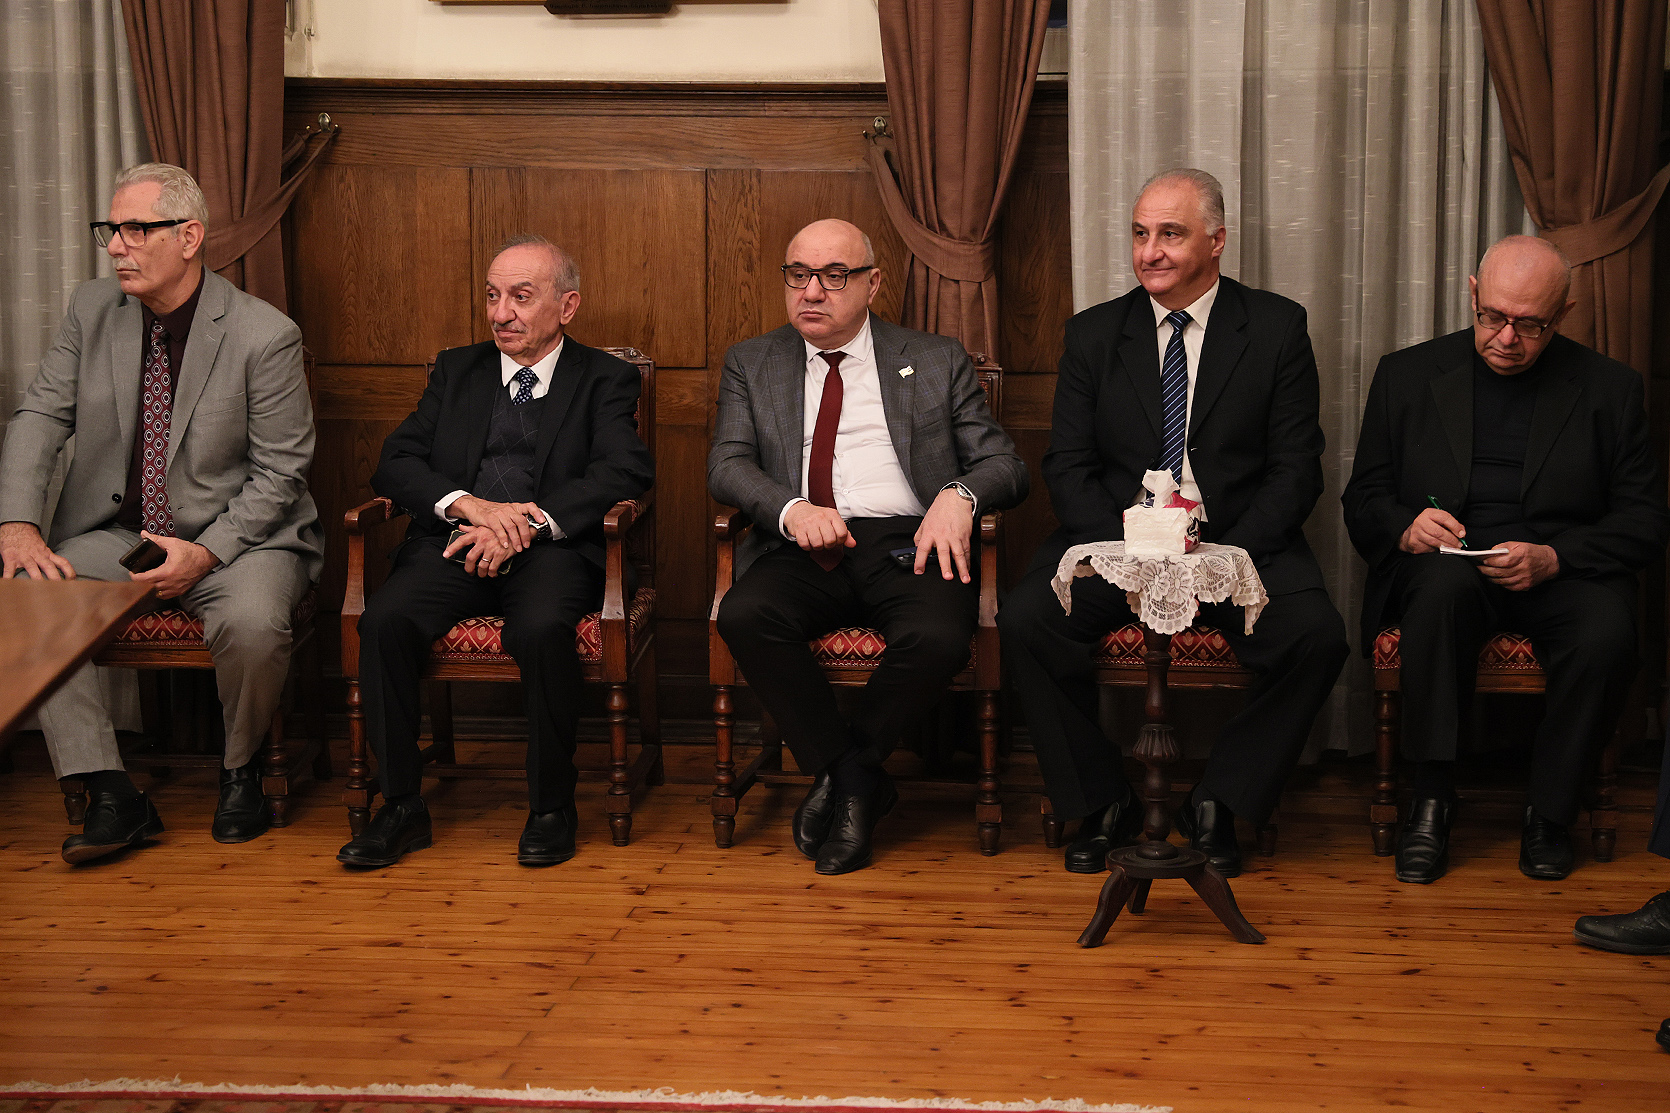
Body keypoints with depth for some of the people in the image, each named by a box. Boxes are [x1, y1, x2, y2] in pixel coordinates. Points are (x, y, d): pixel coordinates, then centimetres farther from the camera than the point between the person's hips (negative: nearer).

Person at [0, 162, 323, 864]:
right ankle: (112, 794, -16)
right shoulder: (91, 311, 3)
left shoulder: (265, 335, -12)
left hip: (236, 536, -4)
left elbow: (279, 474, -10)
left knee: (252, 622, -35)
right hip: (117, 534, 5)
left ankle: (241, 771, -3)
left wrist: (207, 553, -22)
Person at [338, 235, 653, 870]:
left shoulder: (605, 380, 11)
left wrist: (527, 523, -20)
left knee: (541, 630, -35)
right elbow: (397, 462, 9)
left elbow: (625, 471, -6)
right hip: (454, 545, 3)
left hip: (551, 551, -3)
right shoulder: (456, 370, 21)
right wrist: (471, 505, -12)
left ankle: (551, 806, -14)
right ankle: (402, 806, -14)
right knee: (385, 621, -27)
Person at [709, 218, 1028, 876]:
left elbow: (1005, 464, 10)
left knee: (939, 638, -33)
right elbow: (727, 467, 4)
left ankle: (845, 768, -6)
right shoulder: (751, 364, 18)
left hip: (908, 543, -1)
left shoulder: (937, 363, 15)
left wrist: (960, 494, -14)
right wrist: (792, 509, -17)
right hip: (803, 550, 1)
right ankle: (857, 785, -14)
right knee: (743, 616, -31)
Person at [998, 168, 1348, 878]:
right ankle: (1102, 803, -6)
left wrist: (1225, 557, -17)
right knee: (1025, 621, -25)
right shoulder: (1093, 334, 8)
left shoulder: (1277, 328, 3)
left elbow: (1296, 470, -2)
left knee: (1317, 636, -28)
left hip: (1242, 544, -1)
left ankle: (1220, 802, -6)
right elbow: (1067, 466, 3)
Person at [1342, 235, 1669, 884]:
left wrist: (1554, 558, -16)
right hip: (1444, 564, 0)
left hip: (1564, 571, 0)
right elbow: (1363, 502, 10)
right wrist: (1406, 527, -15)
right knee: (1444, 583, -35)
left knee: (1608, 634, -32)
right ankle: (1432, 799, -23)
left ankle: (1549, 811, -9)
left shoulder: (1609, 389, 7)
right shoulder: (1408, 374, 9)